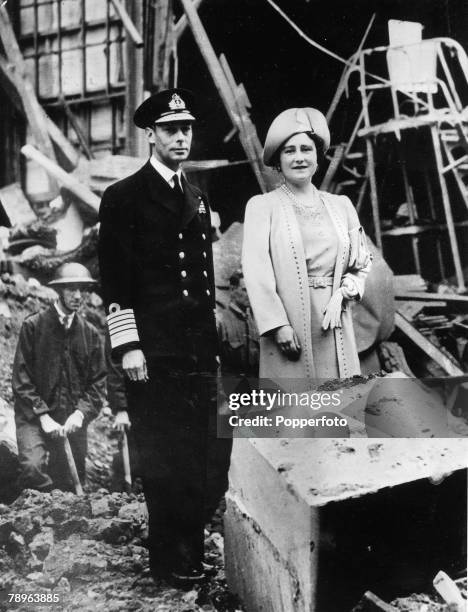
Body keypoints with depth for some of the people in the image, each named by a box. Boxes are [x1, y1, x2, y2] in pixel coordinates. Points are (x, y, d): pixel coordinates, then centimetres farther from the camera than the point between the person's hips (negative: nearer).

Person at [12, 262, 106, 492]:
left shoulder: (91, 334, 8)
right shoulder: (33, 326, -2)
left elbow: (98, 383, 8)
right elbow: (21, 379, -5)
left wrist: (80, 414, -9)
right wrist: (43, 417, -13)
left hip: (73, 420, 3)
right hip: (34, 416, -3)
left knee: (71, 484, 5)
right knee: (33, 467, -27)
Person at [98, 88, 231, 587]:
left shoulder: (198, 199, 18)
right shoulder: (124, 198, -2)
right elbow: (115, 279, -7)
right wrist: (128, 346, -14)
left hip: (200, 347, 6)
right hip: (153, 350, -6)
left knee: (211, 451, 6)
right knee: (163, 458, 1)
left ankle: (193, 542, 24)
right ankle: (170, 559, 15)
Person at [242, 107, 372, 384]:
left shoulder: (341, 206, 16)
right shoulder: (262, 206, 4)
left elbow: (362, 265, 18)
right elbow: (256, 270, -6)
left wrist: (342, 294, -2)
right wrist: (278, 324, -16)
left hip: (335, 327, 3)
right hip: (289, 324, -3)